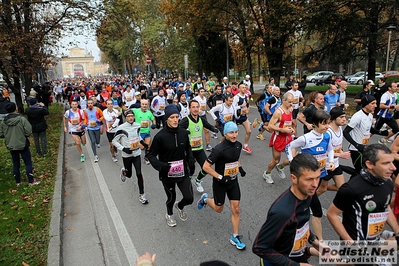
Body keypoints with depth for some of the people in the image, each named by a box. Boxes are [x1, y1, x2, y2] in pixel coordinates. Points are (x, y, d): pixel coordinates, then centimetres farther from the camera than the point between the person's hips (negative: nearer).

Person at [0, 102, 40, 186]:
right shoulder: (22, 119, -17)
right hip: (23, 145, -4)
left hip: (11, 146, 4)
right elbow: (28, 132, -19)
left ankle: (18, 182, 26)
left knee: (16, 164, 16)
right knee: (28, 163, 7)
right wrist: (23, 135, 2)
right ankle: (31, 181, 12)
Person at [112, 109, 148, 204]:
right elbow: (114, 141, -8)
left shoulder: (137, 125, -2)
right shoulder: (122, 128, -16)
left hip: (137, 153, 2)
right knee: (129, 174, 14)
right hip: (127, 155, -2)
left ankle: (141, 195, 7)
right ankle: (123, 171, 53)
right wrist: (123, 149, -19)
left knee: (139, 174, -5)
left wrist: (142, 141, 7)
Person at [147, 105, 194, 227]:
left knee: (189, 198, 1)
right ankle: (169, 215, 52)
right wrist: (161, 166, -25)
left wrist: (190, 158, -5)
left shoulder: (184, 133, -6)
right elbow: (151, 155, -9)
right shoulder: (160, 136, -18)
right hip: (167, 174, -3)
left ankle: (180, 206, 40)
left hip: (183, 172, 3)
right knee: (171, 197, 16)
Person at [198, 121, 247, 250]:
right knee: (218, 208, 15)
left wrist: (240, 168, 1)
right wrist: (220, 177, -25)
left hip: (233, 181, 5)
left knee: (236, 209, 5)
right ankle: (205, 199, 46)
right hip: (220, 183, -5)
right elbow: (206, 167, -23)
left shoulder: (238, 145, -5)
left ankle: (235, 237, 21)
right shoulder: (219, 149, -26)